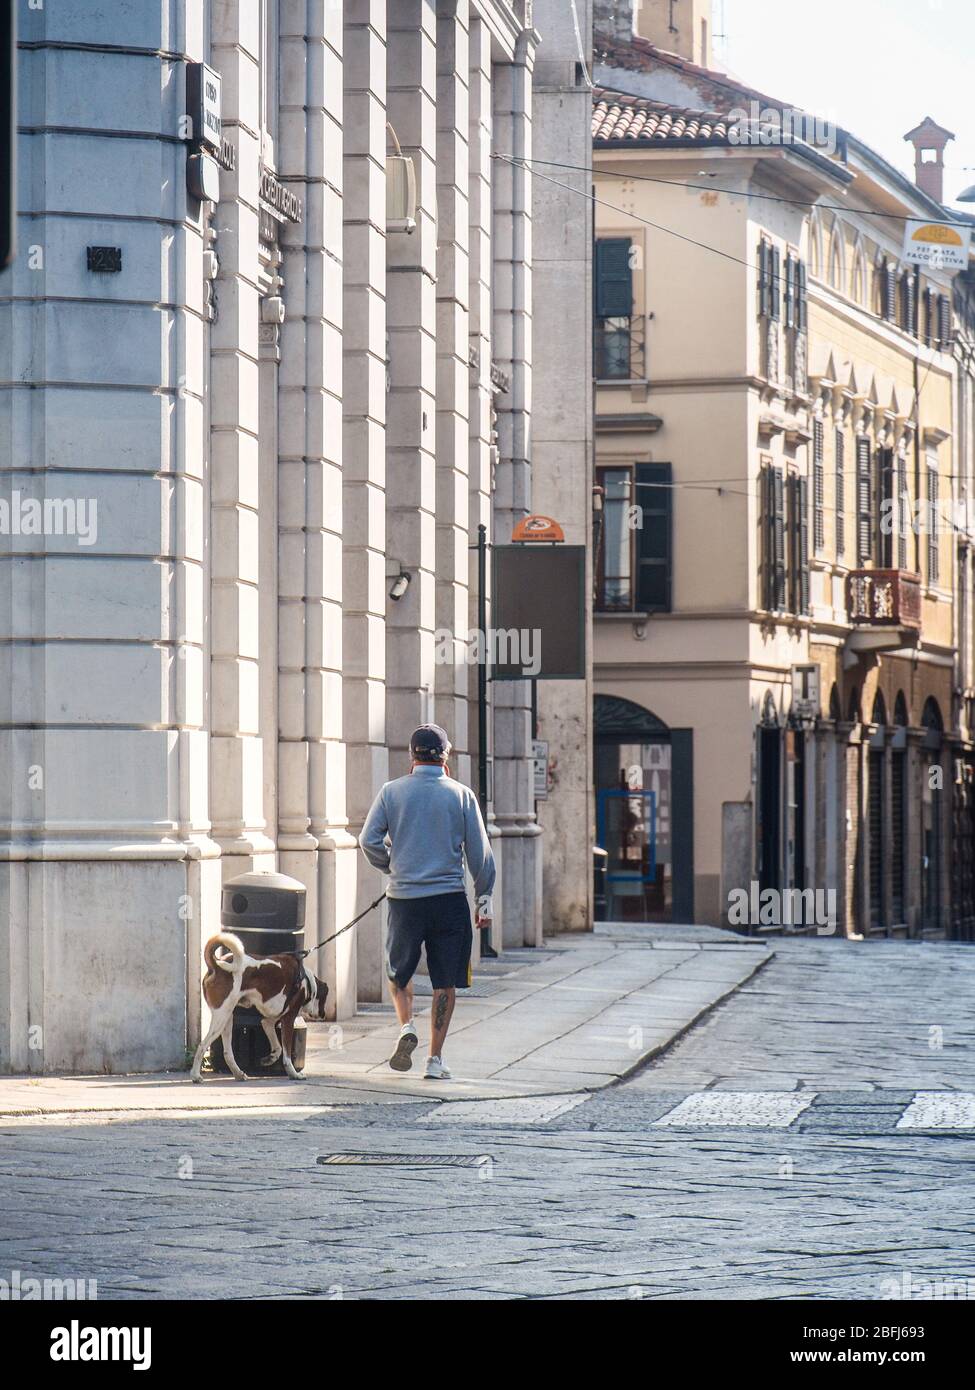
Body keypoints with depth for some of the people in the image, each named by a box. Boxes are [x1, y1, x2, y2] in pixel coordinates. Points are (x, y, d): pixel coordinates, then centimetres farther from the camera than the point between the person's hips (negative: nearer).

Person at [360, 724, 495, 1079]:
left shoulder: (392, 792, 1)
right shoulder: (461, 795, 0)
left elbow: (369, 840, -4)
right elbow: (479, 851, 1)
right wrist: (484, 897, 10)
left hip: (404, 898, 1)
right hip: (449, 899, -1)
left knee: (399, 971, 21)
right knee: (445, 982, 6)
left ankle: (407, 1026, -3)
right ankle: (435, 1060, 4)